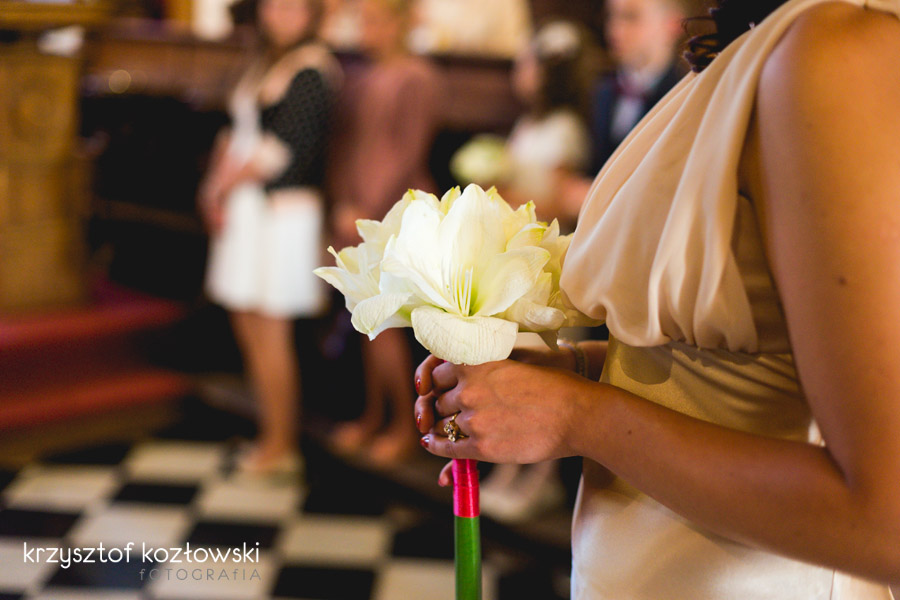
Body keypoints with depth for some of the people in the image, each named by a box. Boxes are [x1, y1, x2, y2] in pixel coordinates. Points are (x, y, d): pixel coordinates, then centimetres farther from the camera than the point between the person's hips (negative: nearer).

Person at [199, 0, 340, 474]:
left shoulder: (311, 70, -11)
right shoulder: (264, 65, 17)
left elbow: (285, 146, -18)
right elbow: (237, 133, 15)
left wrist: (228, 185, -10)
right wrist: (217, 185, 0)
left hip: (281, 212, -9)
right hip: (245, 208, 9)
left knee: (268, 330, -4)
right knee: (247, 324, 11)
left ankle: (280, 445, 8)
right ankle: (272, 434, 22)